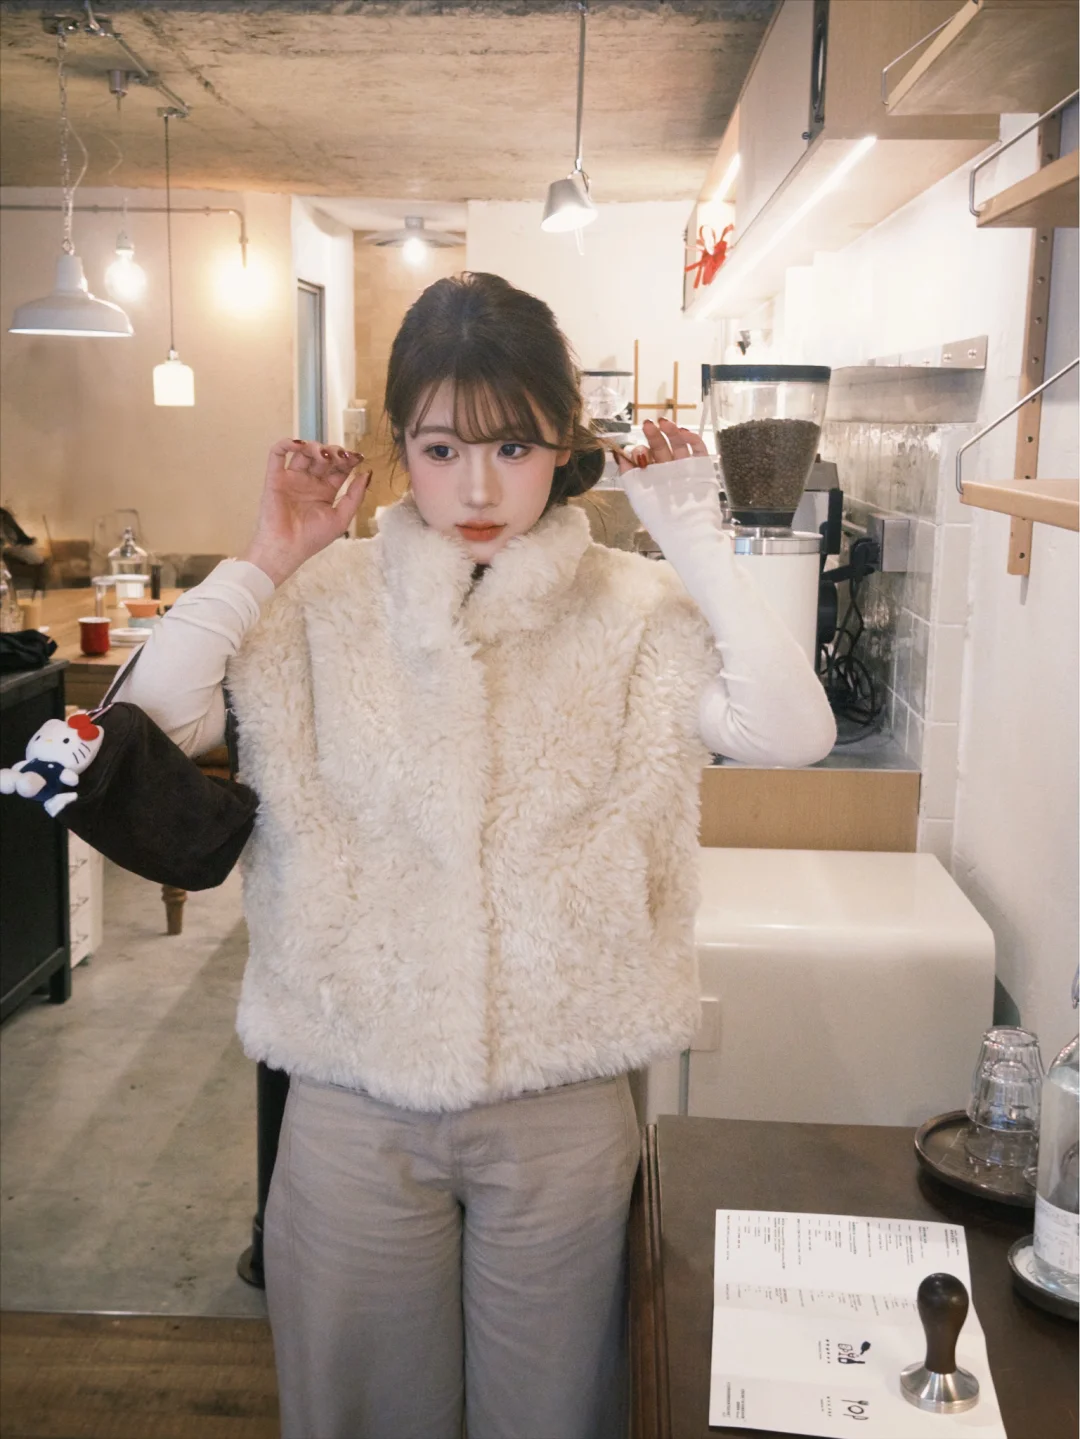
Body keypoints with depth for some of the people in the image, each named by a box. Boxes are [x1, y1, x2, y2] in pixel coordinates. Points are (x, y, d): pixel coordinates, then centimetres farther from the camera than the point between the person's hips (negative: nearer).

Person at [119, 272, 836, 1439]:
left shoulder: (633, 610, -6)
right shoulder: (323, 602, -4)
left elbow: (791, 731, -21)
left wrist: (694, 539, -15)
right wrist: (264, 563, -10)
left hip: (562, 1105, 0)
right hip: (353, 1104, 1)